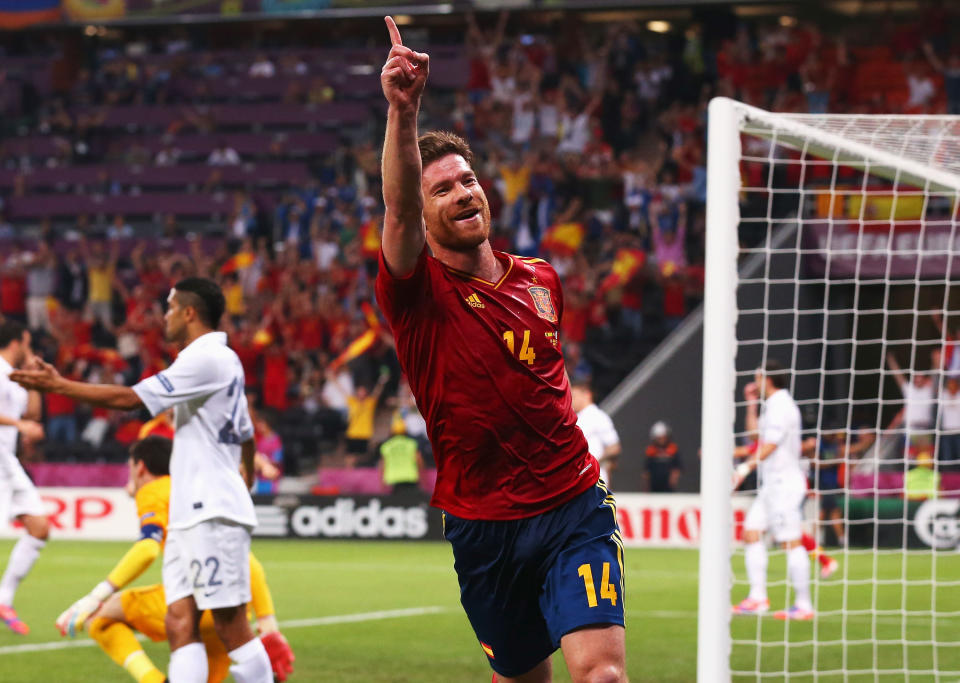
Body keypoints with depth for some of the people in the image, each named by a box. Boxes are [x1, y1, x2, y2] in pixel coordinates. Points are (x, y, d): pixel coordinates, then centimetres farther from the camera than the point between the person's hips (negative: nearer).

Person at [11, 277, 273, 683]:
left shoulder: (206, 360, -12)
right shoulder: (225, 361, 20)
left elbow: (130, 399, -16)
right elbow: (246, 437, 29)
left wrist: (58, 385, -10)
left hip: (214, 516, -10)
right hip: (190, 514, 10)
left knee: (231, 626, -8)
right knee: (180, 622, 0)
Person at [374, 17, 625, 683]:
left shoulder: (540, 279, 8)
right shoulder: (418, 290, -6)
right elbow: (399, 213, -28)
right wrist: (403, 111, -43)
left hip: (574, 509, 2)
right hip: (483, 527, -1)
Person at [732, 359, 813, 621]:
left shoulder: (781, 407, -15)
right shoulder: (772, 405, 17)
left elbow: (769, 446, -22)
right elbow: (756, 433, 31)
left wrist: (745, 468, -27)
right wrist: (752, 403, 26)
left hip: (785, 483, -11)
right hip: (771, 484, 11)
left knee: (791, 543, -9)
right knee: (751, 533, 8)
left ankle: (803, 604, -7)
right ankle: (757, 597, 9)